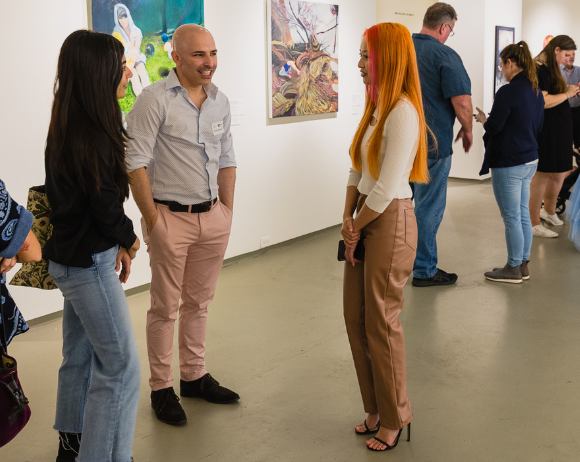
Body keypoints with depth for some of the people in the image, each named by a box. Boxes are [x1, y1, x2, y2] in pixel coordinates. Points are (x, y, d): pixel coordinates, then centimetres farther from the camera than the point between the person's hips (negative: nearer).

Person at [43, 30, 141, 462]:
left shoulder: (69, 128, 6)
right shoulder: (92, 136, -23)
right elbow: (105, 203, -19)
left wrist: (117, 243, 4)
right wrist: (129, 238, 0)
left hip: (73, 258, 10)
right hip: (90, 263, -10)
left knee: (81, 354, 21)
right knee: (120, 364, -2)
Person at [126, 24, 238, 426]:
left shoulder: (220, 101, 9)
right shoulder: (155, 99, -11)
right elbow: (136, 163, -12)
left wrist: (227, 211, 11)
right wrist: (152, 219, -13)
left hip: (213, 216, 6)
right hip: (171, 217, -6)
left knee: (199, 302, 15)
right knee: (165, 307, 4)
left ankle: (195, 377, 30)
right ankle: (161, 388, 17)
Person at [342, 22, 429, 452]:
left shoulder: (403, 113, -18)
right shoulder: (376, 109, 10)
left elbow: (387, 188, -21)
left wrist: (356, 227, -9)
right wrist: (347, 218, -1)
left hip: (390, 223, -9)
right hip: (365, 222, 9)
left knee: (381, 322, 2)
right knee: (356, 318, 15)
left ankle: (394, 420, 21)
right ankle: (377, 409, 31)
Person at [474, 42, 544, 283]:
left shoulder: (508, 92, -18)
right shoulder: (536, 92, 8)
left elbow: (493, 127, -16)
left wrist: (482, 118, 5)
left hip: (508, 164, -8)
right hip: (530, 161, 9)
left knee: (512, 218, 2)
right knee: (523, 215, 15)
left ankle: (513, 269, 12)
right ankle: (523, 265, 24)